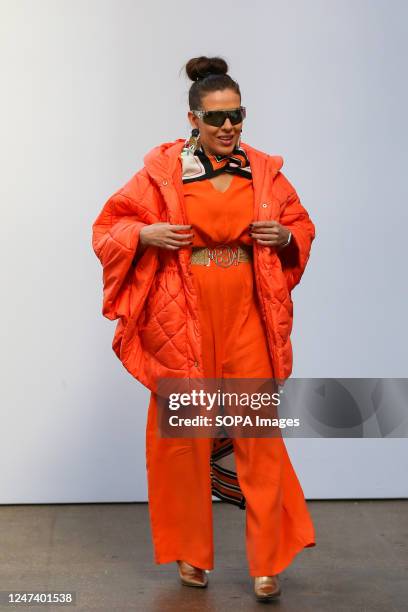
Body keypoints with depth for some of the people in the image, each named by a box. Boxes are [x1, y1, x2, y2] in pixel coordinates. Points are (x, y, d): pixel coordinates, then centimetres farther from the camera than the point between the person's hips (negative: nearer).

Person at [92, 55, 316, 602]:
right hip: (182, 320, -1)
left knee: (259, 430, 0)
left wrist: (285, 237, -4)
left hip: (246, 318, 2)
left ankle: (268, 561, 12)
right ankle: (192, 555, 24)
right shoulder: (162, 171, -2)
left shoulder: (265, 172, 5)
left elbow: (302, 225, 18)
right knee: (185, 431, 7)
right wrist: (147, 235, -14)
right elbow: (109, 227, 4)